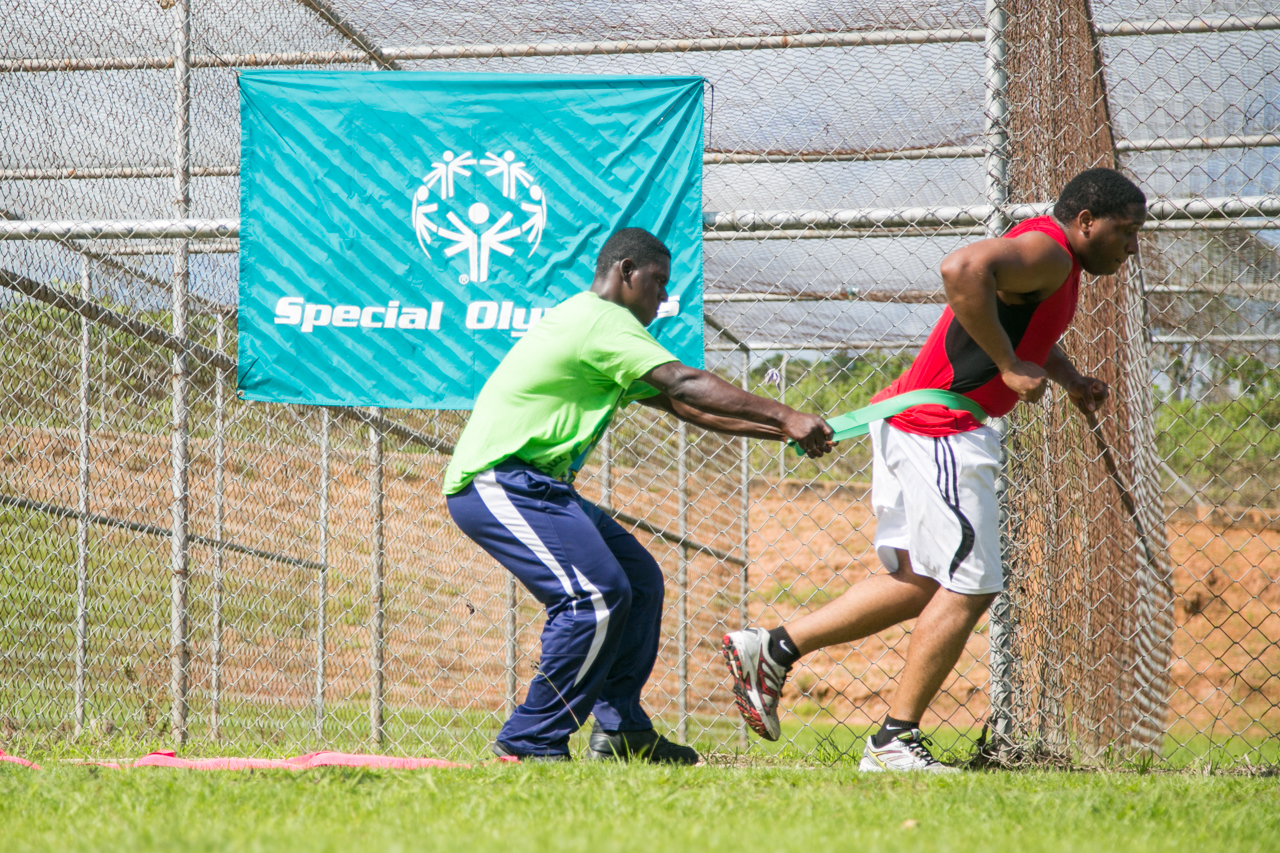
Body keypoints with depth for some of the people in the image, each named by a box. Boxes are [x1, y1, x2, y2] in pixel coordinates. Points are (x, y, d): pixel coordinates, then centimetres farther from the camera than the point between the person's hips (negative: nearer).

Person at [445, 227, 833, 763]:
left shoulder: (599, 326, 22)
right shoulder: (599, 319, -11)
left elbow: (680, 405, 20)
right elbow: (685, 386, -20)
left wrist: (780, 430, 12)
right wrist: (785, 417, -21)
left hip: (537, 486, 11)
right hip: (496, 483, -11)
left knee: (639, 580, 11)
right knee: (595, 595, -22)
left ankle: (620, 730, 13)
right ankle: (530, 742, -17)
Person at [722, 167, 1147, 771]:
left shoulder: (1055, 266, 18)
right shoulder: (1046, 251, -14)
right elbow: (962, 269, -33)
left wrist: (1068, 378, 21)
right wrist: (1010, 366, -26)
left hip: (909, 422, 11)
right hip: (943, 430, -11)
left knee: (921, 582, 17)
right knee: (969, 589, -6)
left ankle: (773, 649, 18)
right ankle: (893, 742, -3)